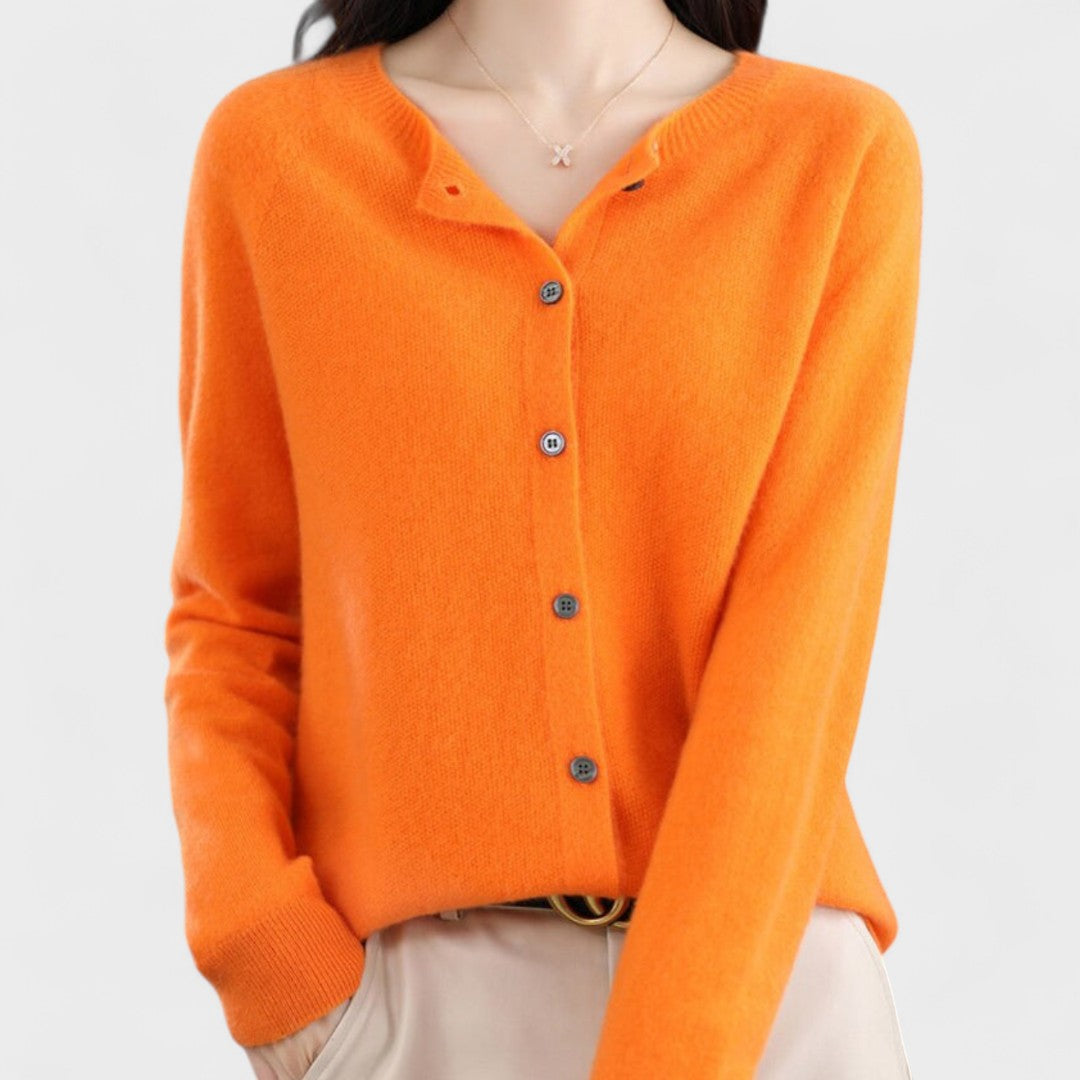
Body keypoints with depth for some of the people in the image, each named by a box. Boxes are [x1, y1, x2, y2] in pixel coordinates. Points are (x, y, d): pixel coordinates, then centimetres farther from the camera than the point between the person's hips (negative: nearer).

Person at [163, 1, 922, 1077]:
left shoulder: (846, 152, -4)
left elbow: (798, 639, -10)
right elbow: (235, 609, 4)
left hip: (767, 970, 0)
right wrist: (261, 948, -9)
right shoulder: (271, 149, -1)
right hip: (410, 981, 1)